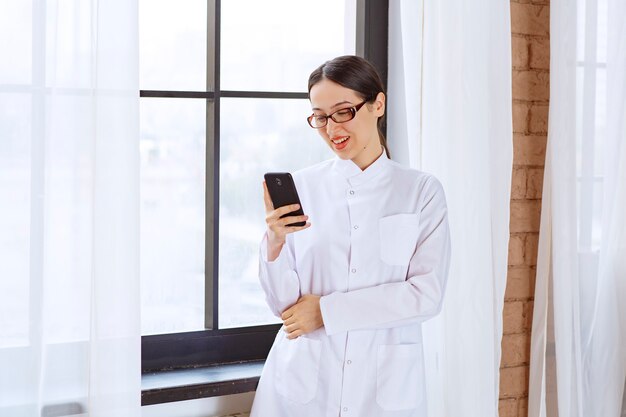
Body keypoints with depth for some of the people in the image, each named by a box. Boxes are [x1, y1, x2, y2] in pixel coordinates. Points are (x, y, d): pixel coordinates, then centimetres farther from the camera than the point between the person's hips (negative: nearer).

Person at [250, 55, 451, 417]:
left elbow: (427, 295, -10)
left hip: (385, 386, 0)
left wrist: (326, 309, -13)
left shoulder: (422, 191, -2)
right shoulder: (301, 186, -1)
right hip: (301, 385, 1)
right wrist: (275, 244, -20)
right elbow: (283, 303, -1)